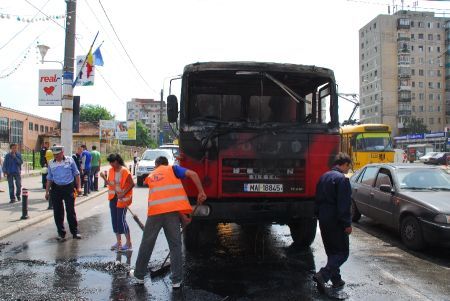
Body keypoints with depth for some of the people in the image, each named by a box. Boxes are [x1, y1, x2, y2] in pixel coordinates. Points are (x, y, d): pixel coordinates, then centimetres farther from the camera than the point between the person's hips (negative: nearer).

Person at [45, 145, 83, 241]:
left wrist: (78, 187, -1)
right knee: (57, 212, 6)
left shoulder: (70, 160, -2)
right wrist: (47, 191, 9)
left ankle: (75, 232, 12)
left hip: (69, 187, -3)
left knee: (71, 211, 1)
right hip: (56, 189, 3)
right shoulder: (51, 163, 5)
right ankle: (61, 233, 18)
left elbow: (76, 174, 4)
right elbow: (49, 178, 12)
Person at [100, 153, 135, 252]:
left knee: (121, 220, -7)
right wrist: (105, 178, -10)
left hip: (122, 199, -7)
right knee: (114, 220, 10)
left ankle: (128, 243, 5)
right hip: (113, 197, 7)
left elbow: (132, 184, -14)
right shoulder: (111, 170, 6)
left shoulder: (124, 171, -15)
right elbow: (110, 183, 8)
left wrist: (123, 193, -20)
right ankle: (118, 242, 23)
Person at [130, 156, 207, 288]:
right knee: (175, 245, 6)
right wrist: (201, 192, -1)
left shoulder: (150, 176, 27)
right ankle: (176, 280, 9)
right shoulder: (172, 169, 17)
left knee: (147, 244, 15)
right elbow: (193, 174, 0)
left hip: (155, 211, 2)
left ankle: (139, 275, 29)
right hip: (172, 211, -2)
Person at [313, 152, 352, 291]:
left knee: (332, 252, 18)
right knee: (342, 253, 1)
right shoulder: (342, 179, -16)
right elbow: (344, 204, -19)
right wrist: (347, 224, -14)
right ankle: (322, 275, -11)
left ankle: (336, 279, 26)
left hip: (323, 221, 8)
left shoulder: (324, 177, 11)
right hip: (336, 222, -8)